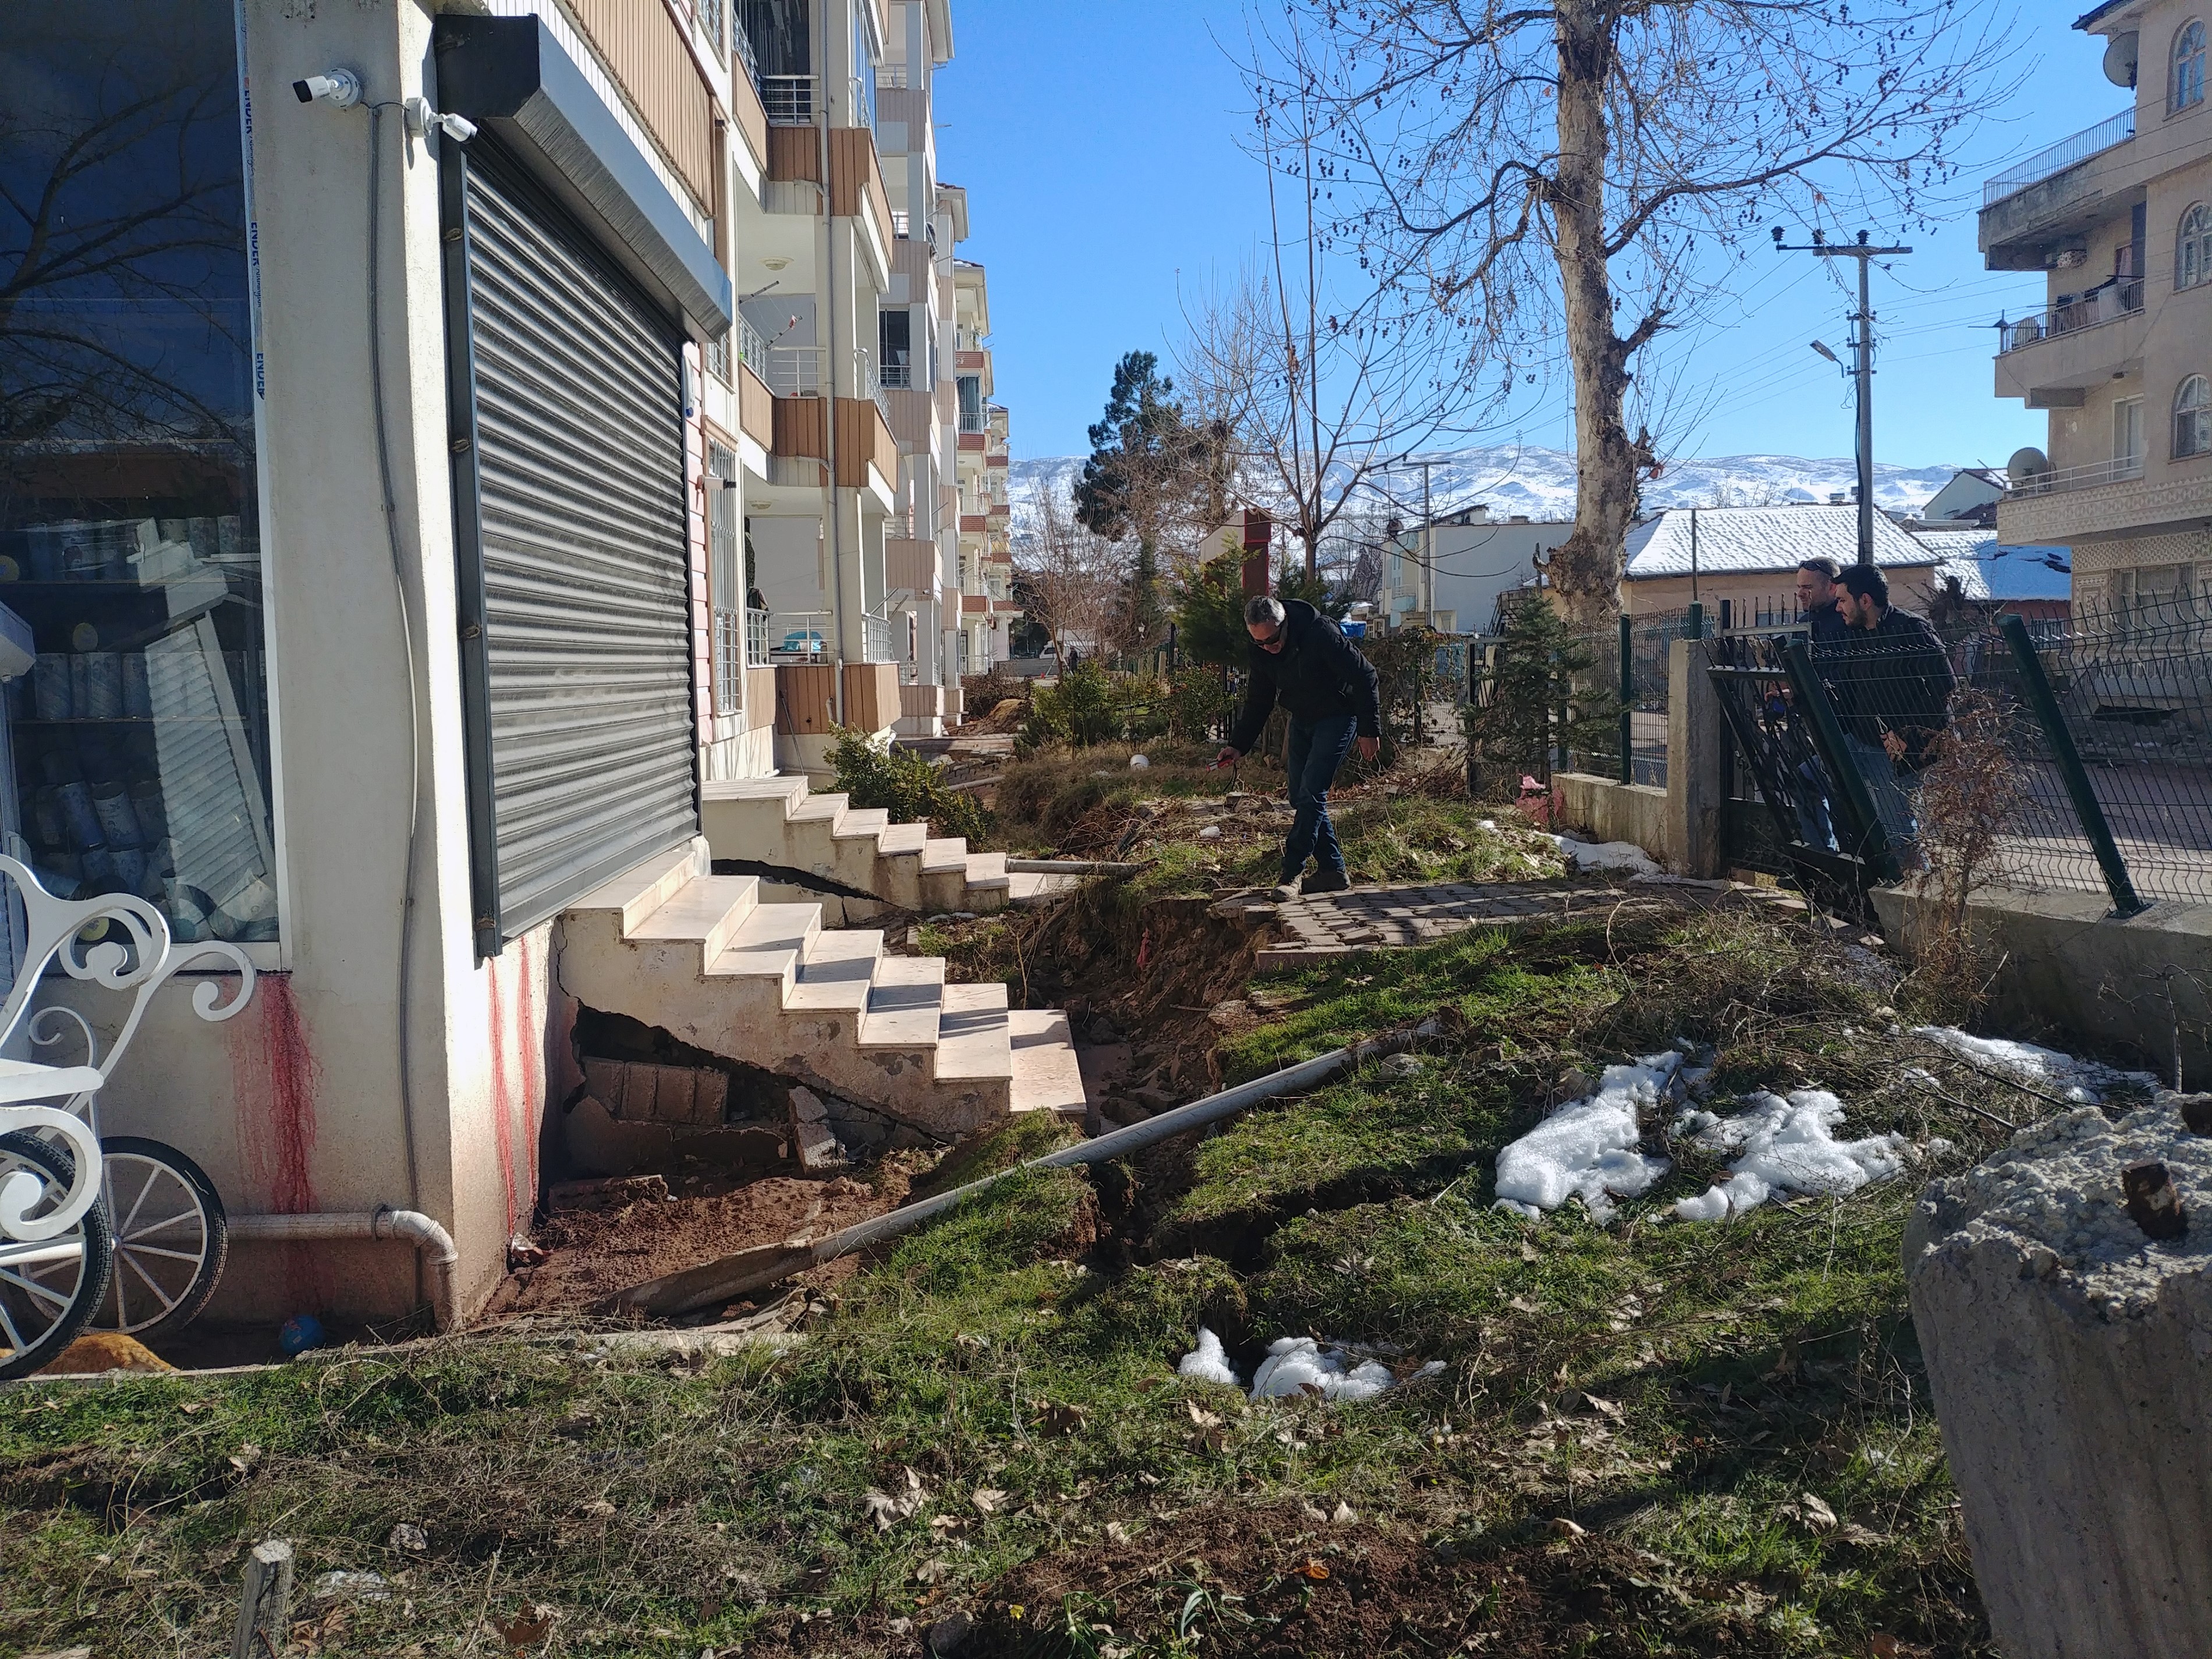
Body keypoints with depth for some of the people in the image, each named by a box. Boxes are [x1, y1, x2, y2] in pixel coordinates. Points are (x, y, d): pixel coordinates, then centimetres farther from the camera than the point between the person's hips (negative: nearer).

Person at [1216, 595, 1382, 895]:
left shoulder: (1321, 633, -27)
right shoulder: (1261, 653, -7)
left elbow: (1364, 676, -21)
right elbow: (1258, 703, 5)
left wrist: (1369, 730, -19)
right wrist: (1237, 745, -6)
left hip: (1337, 718, -7)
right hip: (1302, 722, 7)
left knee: (1311, 794, -15)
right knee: (1300, 798, 4)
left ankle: (1290, 876, -13)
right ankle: (1333, 871, 12)